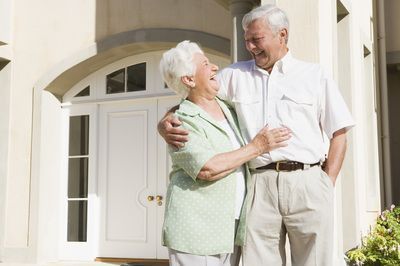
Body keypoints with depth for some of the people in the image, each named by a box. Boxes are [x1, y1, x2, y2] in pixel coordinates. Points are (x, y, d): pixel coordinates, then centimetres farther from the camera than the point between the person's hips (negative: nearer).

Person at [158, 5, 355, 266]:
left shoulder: (315, 75, 10)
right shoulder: (234, 75, 13)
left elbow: (338, 133, 9)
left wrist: (327, 185, 0)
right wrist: (165, 123, -12)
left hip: (307, 183, 0)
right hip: (259, 186, 1)